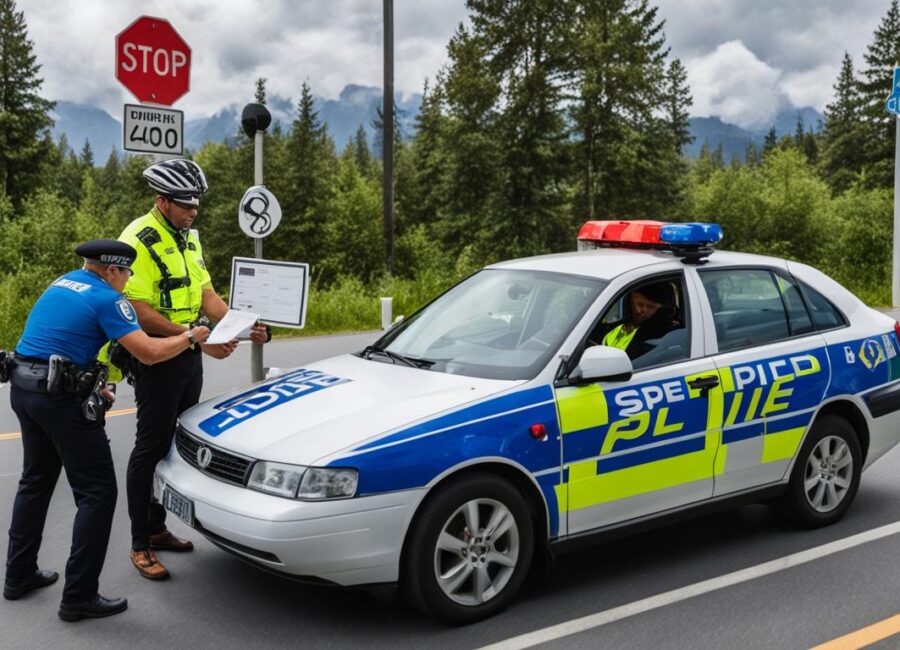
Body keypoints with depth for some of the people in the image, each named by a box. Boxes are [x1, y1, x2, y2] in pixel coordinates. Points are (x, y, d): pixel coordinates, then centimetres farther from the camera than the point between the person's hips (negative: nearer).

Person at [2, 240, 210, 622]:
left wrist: (90, 384, 24)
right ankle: (79, 596, -3)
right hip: (61, 395, -9)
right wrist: (191, 337, 1)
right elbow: (149, 353, -14)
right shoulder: (106, 299, -9)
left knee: (35, 482, 22)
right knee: (97, 491, -3)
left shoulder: (61, 284, 17)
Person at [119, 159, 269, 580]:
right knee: (150, 449, -2)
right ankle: (140, 547, 7)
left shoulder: (188, 238, 11)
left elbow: (207, 296, 11)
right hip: (157, 361, -8)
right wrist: (199, 337, -27)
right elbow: (142, 314, -23)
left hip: (189, 358, 8)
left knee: (177, 446, 14)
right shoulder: (139, 241, -17)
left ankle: (157, 528, 27)